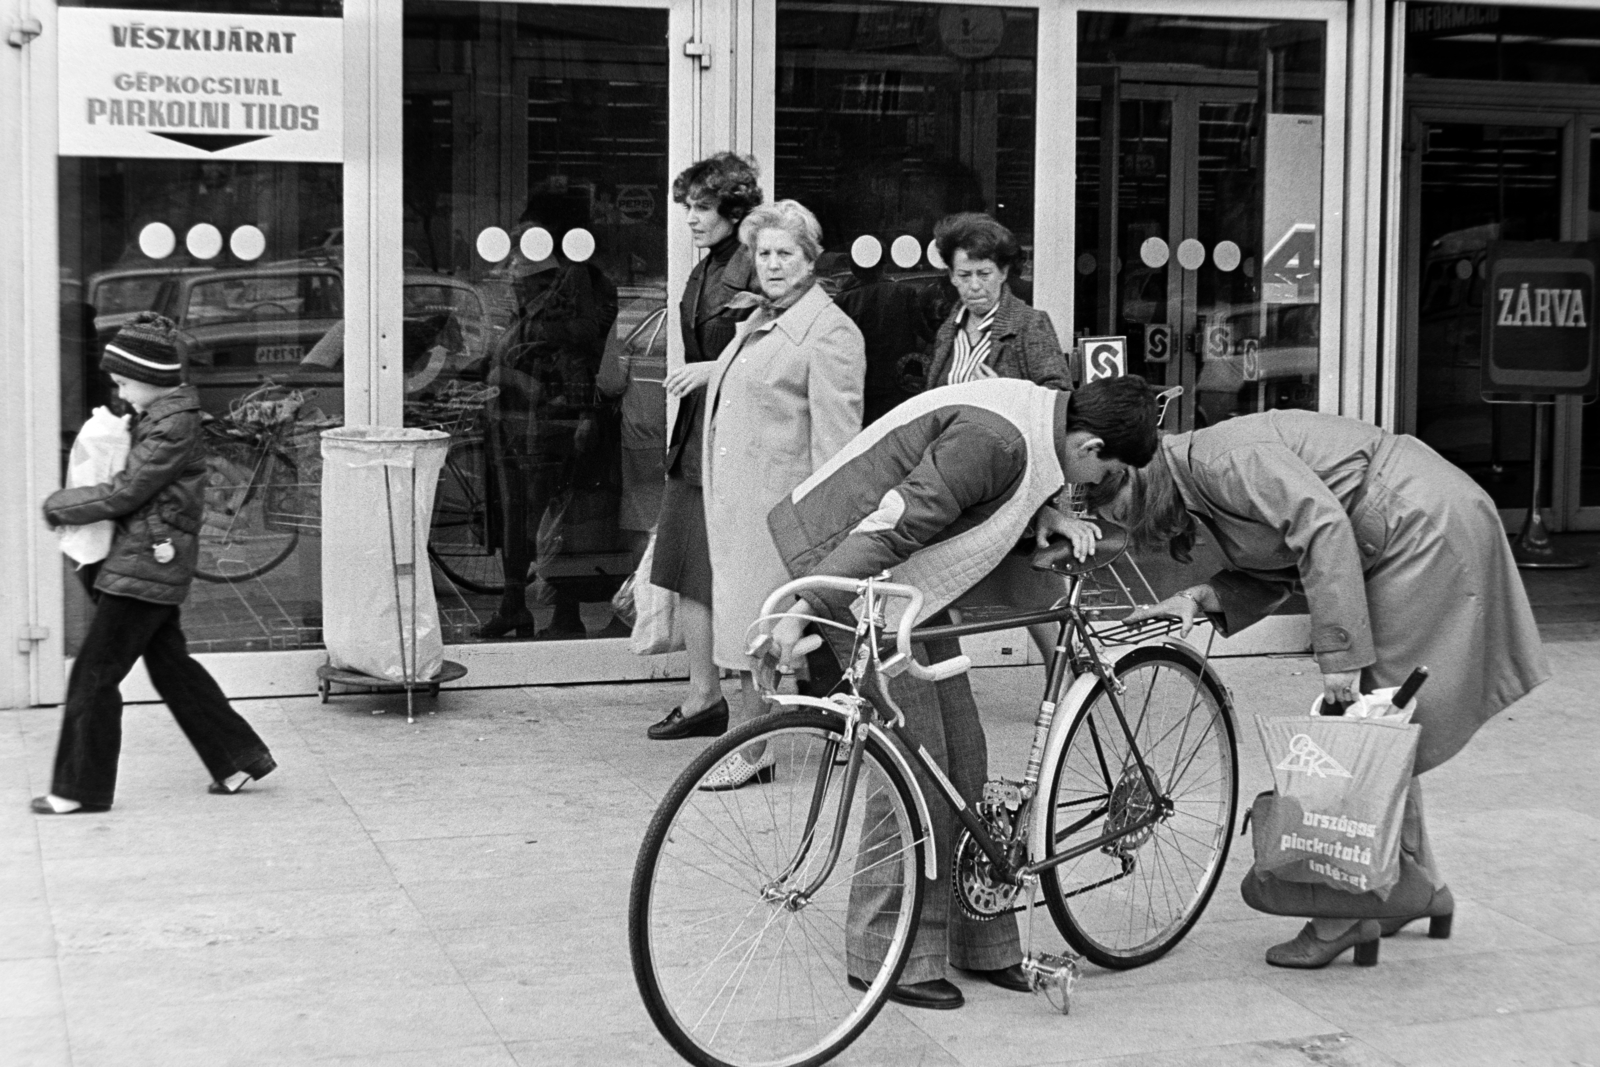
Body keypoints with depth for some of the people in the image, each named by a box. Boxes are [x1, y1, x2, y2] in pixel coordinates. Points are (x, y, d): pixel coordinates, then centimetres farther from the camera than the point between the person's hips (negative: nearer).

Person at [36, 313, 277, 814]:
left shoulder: (173, 426, -18)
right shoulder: (157, 417, 13)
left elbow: (125, 493, -19)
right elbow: (131, 484, 18)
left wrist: (58, 506, -7)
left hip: (145, 566, -10)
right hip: (155, 565, 10)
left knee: (94, 674, -3)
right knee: (170, 665, 16)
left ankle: (81, 788, 6)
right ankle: (239, 758, 22)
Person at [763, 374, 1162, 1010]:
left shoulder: (1037, 414, 5)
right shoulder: (996, 439, -26)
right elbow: (895, 524, -30)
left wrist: (1046, 517, -5)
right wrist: (802, 609, -33)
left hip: (908, 579, 10)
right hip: (851, 564, -10)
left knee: (962, 754, 8)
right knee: (914, 763, -10)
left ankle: (978, 940, 18)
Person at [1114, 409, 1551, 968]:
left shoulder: (1223, 459, -19)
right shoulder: (1203, 486, 12)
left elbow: (1324, 527, -27)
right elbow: (1271, 573, 12)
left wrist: (1338, 653, -27)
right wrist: (1199, 599, -6)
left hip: (1429, 532, -11)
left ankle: (1346, 914, -4)